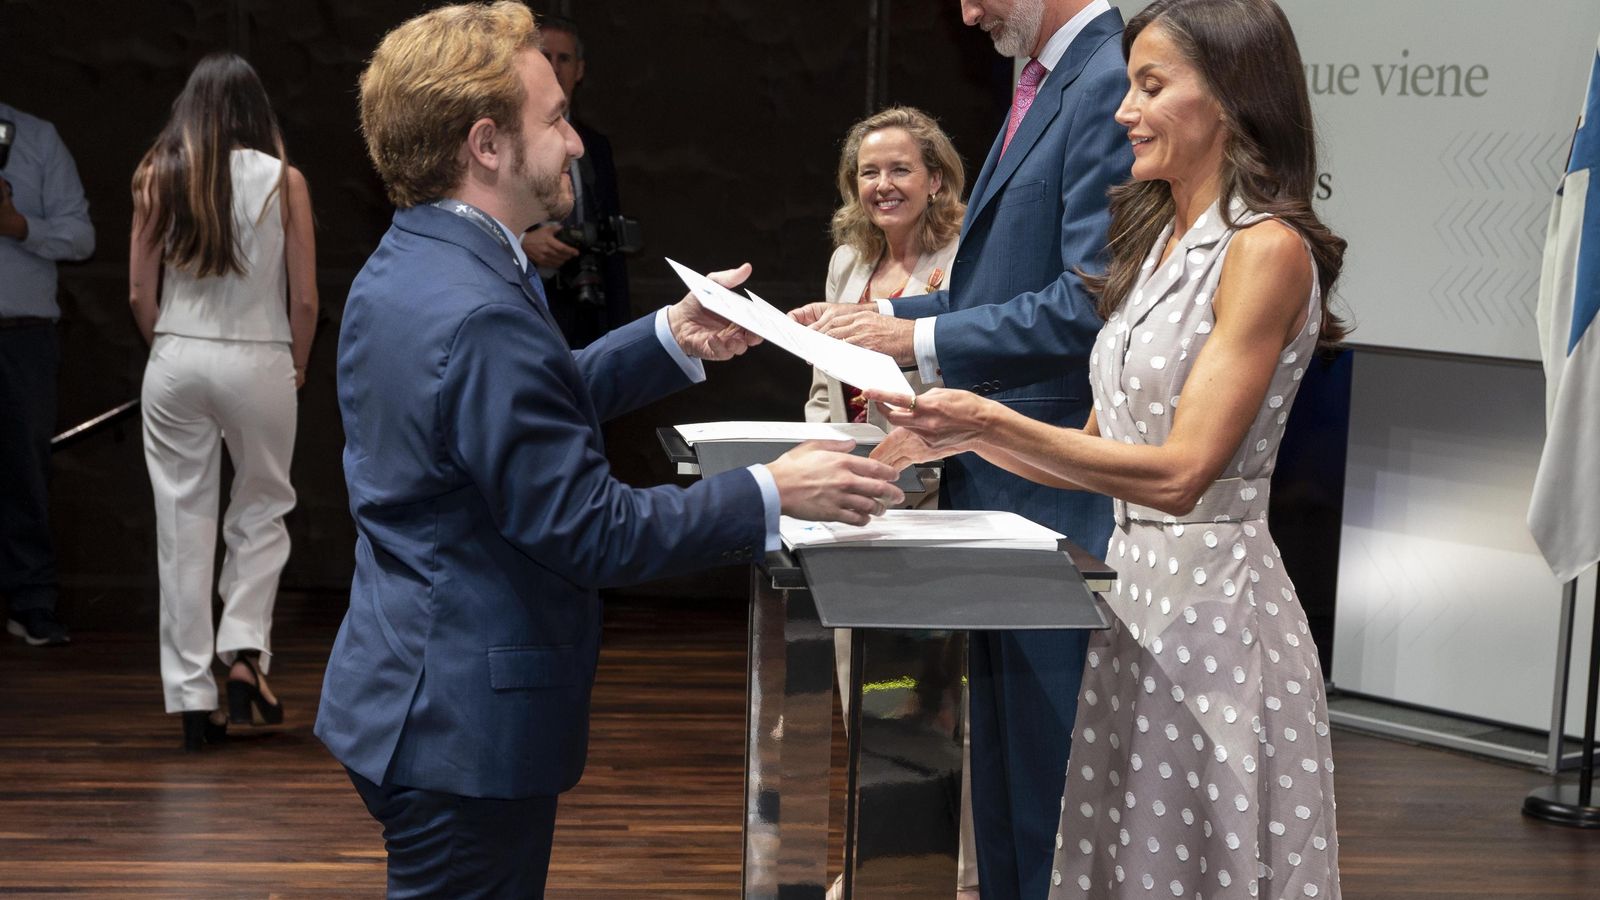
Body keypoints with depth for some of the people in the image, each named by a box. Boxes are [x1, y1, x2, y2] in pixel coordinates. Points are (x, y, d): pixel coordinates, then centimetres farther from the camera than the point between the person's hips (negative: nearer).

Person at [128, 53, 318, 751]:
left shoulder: (157, 177, 1)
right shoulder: (283, 181, -4)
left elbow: (140, 294, 2)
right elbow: (305, 299, -3)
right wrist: (297, 366, 13)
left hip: (175, 362, 2)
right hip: (260, 363, -1)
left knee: (183, 525, 6)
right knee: (261, 514, 17)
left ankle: (193, 700, 8)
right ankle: (244, 652, -1)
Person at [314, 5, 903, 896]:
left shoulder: (403, 270, 6)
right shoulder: (480, 315, -25)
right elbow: (591, 531, -23)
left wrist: (670, 340, 13)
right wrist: (772, 494, -17)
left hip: (408, 699, 10)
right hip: (468, 727, -10)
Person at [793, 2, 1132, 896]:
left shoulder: (1109, 88, -16)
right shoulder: (1045, 87, 15)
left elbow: (1087, 308, -23)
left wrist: (921, 339, -18)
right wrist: (888, 317, 7)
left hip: (1055, 499, -10)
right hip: (999, 491, 10)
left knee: (1047, 772, -1)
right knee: (1003, 760, 19)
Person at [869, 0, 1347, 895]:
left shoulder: (1267, 250, -13)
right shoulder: (1160, 242, 13)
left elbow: (1180, 471, -20)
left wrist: (994, 422, -24)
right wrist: (959, 436, 3)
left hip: (1210, 595, -8)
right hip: (1135, 585, 8)